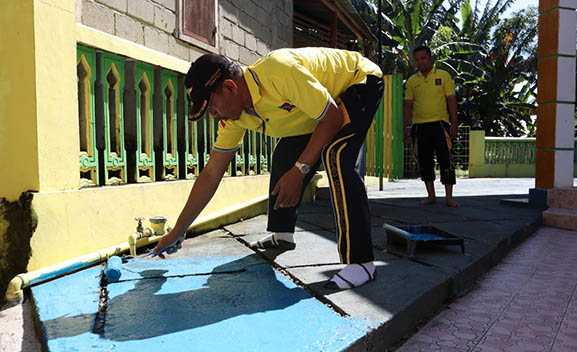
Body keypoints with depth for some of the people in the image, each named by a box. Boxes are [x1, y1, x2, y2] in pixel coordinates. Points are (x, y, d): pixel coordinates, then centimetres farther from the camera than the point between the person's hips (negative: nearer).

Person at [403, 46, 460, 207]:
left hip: (440, 124, -2)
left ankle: (449, 197, 1)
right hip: (420, 126, 3)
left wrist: (454, 123, -6)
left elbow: (451, 100, 2)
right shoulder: (412, 81, 11)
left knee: (446, 160, -6)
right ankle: (431, 196, 17)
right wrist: (405, 127, 5)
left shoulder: (443, 76, 5)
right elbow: (408, 105, 11)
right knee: (425, 162, 6)